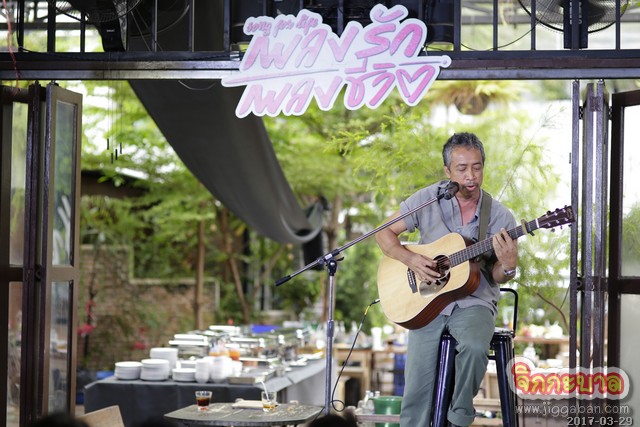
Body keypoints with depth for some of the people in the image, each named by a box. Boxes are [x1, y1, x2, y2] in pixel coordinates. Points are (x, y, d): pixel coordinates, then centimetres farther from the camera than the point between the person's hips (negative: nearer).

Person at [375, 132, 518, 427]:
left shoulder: (499, 216, -1)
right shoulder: (427, 199, 0)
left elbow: (498, 278, 3)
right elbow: (384, 234, 6)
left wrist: (507, 266, -21)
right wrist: (411, 259, -11)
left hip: (475, 302, -1)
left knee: (474, 347, -34)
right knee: (417, 390, -8)